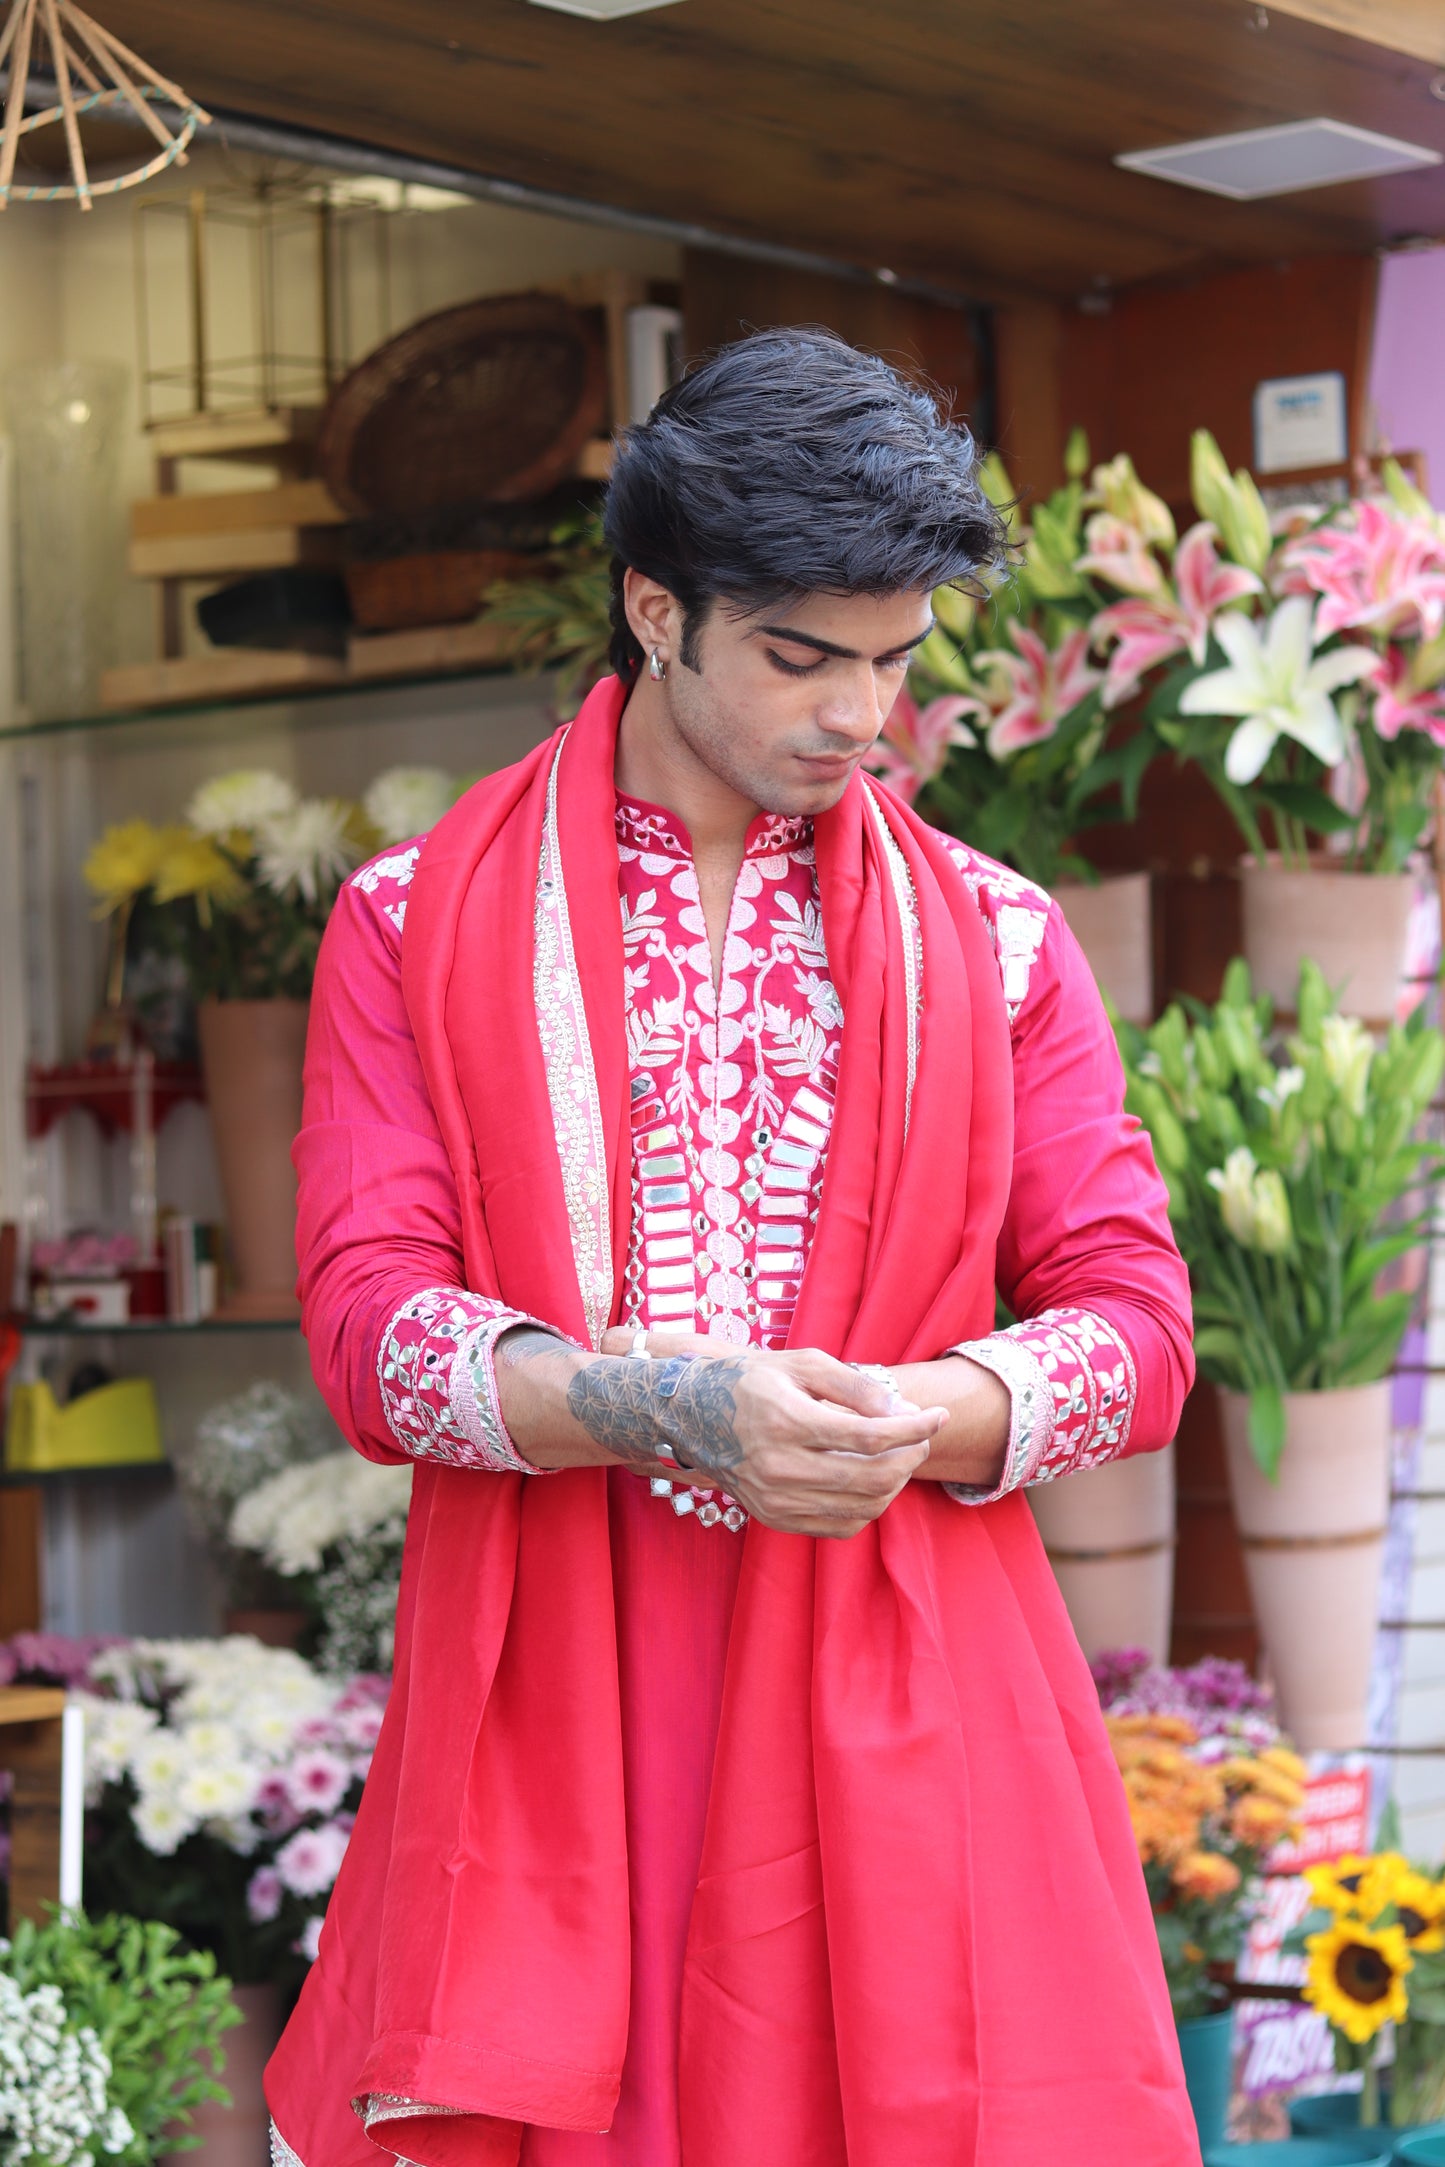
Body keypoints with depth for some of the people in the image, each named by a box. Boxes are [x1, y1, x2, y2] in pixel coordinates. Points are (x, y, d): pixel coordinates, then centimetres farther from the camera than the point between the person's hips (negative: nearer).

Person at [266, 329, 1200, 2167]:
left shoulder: (996, 942, 10)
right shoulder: (415, 926, 5)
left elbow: (1132, 1323, 5)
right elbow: (368, 1325, -4)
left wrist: (926, 1417, -16)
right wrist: (668, 1409, -20)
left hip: (900, 1695, 1)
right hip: (548, 1696, -1)